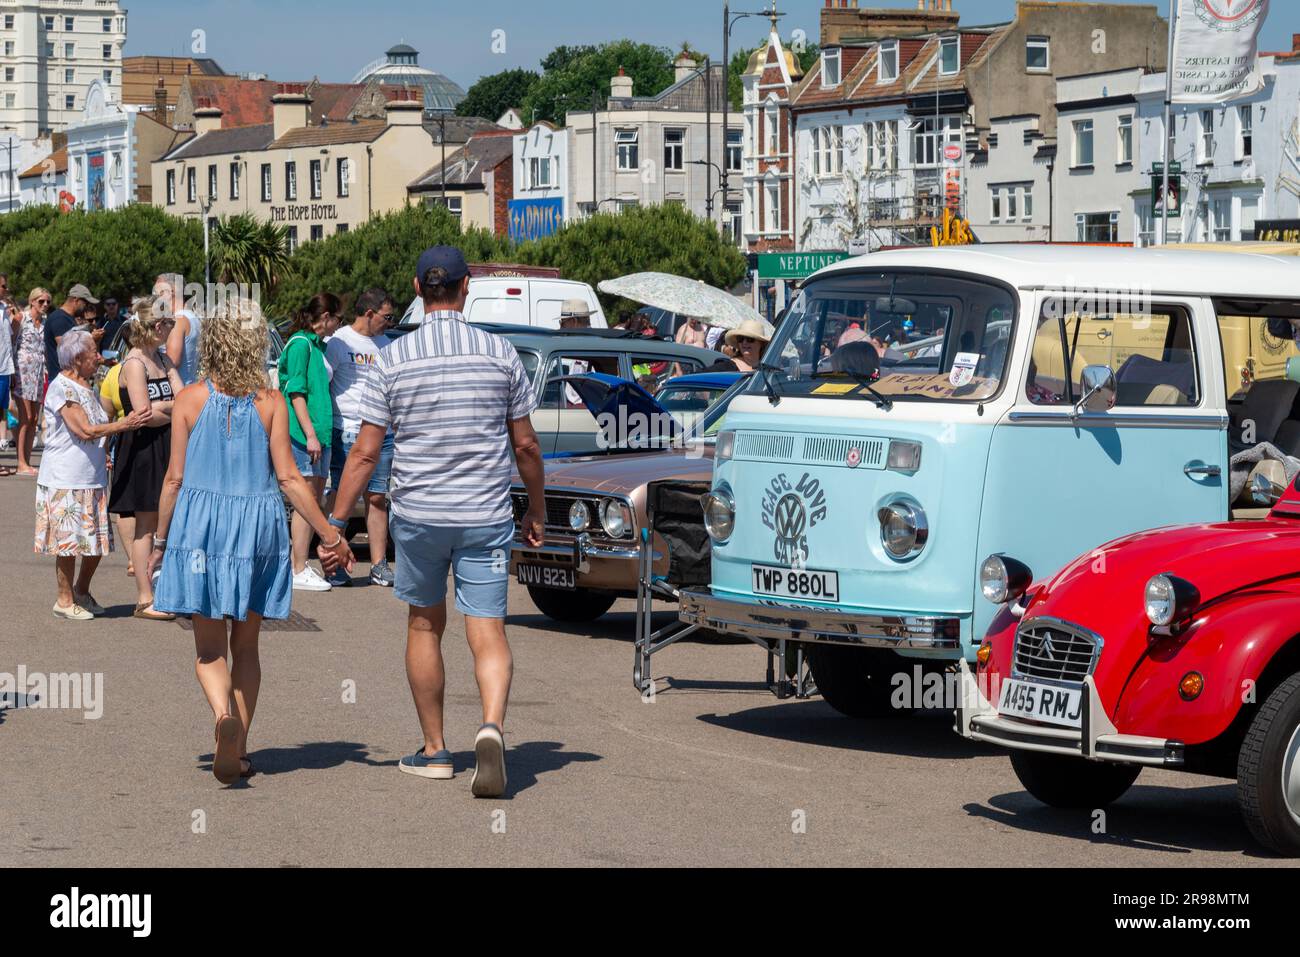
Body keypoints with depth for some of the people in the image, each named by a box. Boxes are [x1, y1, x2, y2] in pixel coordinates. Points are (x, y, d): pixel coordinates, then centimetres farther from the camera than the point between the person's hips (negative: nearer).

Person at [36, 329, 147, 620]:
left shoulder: (86, 387, 16)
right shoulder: (62, 387, -14)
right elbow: (85, 431, -20)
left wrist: (103, 455, 18)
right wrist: (123, 425, -15)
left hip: (93, 479, 9)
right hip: (65, 480, -9)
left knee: (98, 541, 10)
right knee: (69, 541, -3)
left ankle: (81, 592, 26)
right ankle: (65, 600, 8)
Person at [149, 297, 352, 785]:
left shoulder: (190, 400, -3)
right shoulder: (271, 402, -3)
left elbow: (175, 478, -1)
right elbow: (288, 478, -5)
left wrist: (160, 539, 10)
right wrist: (329, 534, 1)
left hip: (200, 524, -1)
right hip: (258, 525, 1)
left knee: (209, 647, 5)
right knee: (245, 645, 14)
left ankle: (224, 716, -24)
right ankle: (238, 751, 15)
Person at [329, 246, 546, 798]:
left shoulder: (392, 360, -4)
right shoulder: (501, 354, -2)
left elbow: (365, 453, -5)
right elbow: (526, 445, 4)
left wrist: (335, 523, 2)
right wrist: (537, 510, 17)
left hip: (418, 514, 0)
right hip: (486, 517, 0)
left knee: (425, 626, 18)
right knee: (488, 632, -1)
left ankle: (434, 751, 23)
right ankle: (492, 726, -27)